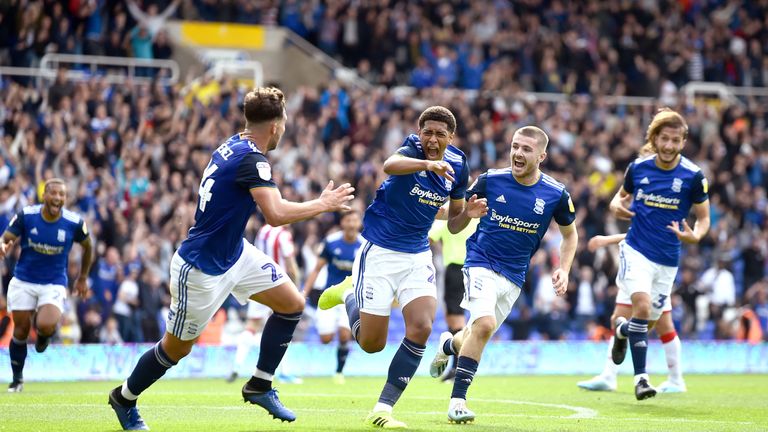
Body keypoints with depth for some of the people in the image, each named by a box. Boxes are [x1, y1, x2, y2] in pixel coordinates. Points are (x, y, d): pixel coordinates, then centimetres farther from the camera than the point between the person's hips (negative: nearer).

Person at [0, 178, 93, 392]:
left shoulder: (74, 222, -10)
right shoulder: (26, 216, -11)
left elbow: (87, 247, 8)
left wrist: (82, 278, 15)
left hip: (54, 284, -1)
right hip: (23, 281, 1)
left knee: (45, 326, -25)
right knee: (21, 331, 3)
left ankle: (44, 333, 15)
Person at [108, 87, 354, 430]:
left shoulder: (235, 145, 0)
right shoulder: (251, 160, -27)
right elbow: (276, 215, -38)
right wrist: (324, 204, -25)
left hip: (235, 252, 9)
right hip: (202, 269, -9)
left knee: (292, 304, 4)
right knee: (177, 348, 7)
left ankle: (259, 386, 15)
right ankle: (124, 399, 30)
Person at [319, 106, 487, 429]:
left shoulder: (458, 164, 1)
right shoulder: (413, 148, -16)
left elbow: (453, 219, 13)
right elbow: (390, 165, -43)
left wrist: (469, 212, -10)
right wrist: (428, 164, -61)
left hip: (417, 256, 4)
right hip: (379, 252, -4)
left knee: (421, 328, -18)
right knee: (371, 343, -1)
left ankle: (382, 409, -6)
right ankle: (348, 293, 33)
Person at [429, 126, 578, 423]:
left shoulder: (556, 194, -6)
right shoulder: (490, 180, -8)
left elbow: (570, 234, 11)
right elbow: (457, 223, 5)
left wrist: (563, 270, -1)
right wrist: (468, 211, -18)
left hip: (514, 276, 3)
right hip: (482, 263, -3)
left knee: (479, 334, 11)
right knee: (484, 324, -26)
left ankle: (448, 345, 49)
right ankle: (457, 399, -18)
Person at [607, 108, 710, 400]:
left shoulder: (693, 176, -8)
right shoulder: (638, 167, -3)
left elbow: (703, 217, 1)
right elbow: (623, 193, 16)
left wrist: (695, 235, -21)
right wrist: (616, 204, -8)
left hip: (668, 259, 1)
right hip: (636, 249, -1)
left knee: (650, 322, 11)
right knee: (642, 307, -23)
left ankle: (622, 330, 47)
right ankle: (640, 377, -17)